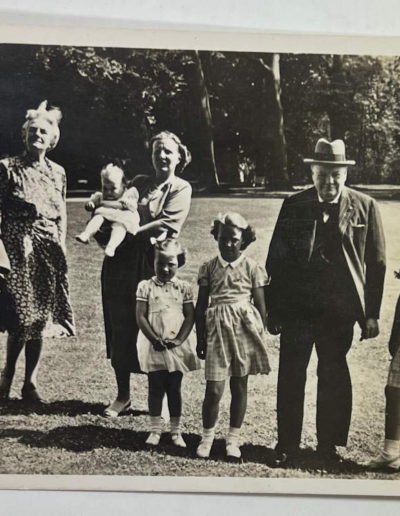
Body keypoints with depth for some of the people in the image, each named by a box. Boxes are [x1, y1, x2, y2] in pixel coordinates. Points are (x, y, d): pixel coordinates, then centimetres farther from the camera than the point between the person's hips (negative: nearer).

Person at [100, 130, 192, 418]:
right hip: (122, 263, 4)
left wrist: (129, 234, -16)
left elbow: (166, 224, -12)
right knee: (121, 330, 7)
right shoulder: (138, 183, 16)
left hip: (153, 265, -4)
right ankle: (123, 396, 20)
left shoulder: (181, 188, 2)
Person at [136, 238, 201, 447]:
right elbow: (140, 316, -5)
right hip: (153, 345, -1)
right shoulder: (146, 286, -2)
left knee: (174, 388, 8)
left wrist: (179, 339, -13)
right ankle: (155, 429, 17)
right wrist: (154, 339, -15)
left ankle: (176, 431, 17)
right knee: (155, 387, 6)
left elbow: (190, 316, -1)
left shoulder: (183, 287, 1)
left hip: (178, 345, 1)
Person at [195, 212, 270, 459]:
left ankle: (233, 439, 23)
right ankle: (207, 437, 16)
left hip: (245, 327, 0)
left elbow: (261, 305, 5)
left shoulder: (252, 267, 1)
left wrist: (260, 336, 3)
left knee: (240, 385, 9)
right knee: (214, 388, -4)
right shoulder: (209, 268, 4)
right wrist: (200, 338, 7)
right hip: (217, 329, 0)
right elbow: (201, 306, 7)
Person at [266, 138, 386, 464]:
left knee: (334, 377, 10)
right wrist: (274, 311, -2)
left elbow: (376, 263, 2)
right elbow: (276, 260, 1)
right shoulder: (294, 206, 1)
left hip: (339, 311, 0)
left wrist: (371, 313, -2)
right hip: (296, 308, 0)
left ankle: (329, 444, 26)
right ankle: (287, 444, 21)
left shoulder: (365, 207, 0)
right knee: (290, 377, 6)